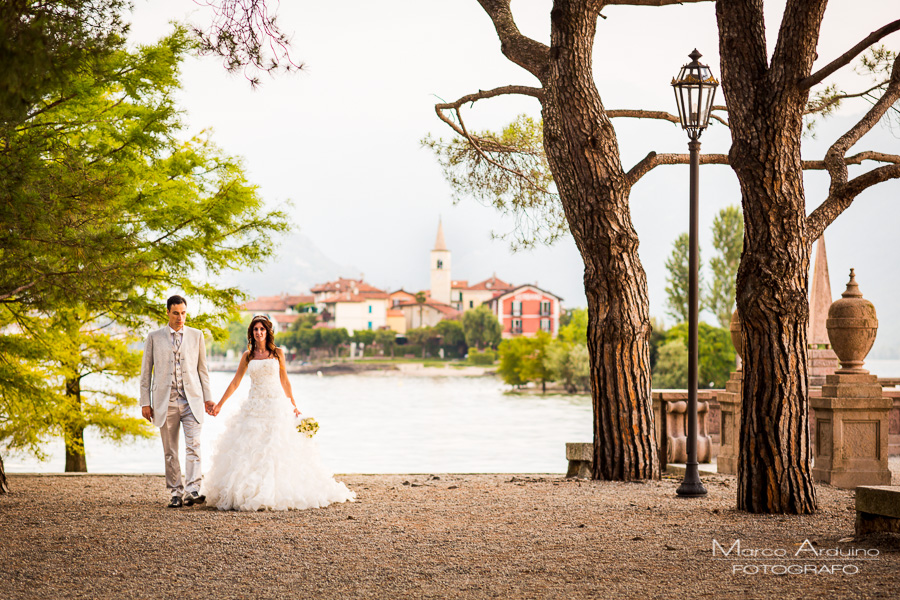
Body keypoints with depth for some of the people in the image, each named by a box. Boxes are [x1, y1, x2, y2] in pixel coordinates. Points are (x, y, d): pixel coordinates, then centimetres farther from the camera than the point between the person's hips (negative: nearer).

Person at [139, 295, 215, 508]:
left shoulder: (196, 335, 9)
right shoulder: (154, 337, 6)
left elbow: (202, 369, 13)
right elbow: (146, 371, 8)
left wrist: (208, 397, 7)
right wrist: (145, 402, 3)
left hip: (192, 400, 0)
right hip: (166, 401, 0)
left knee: (193, 446, -13)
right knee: (170, 451, 3)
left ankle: (192, 490, -18)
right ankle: (176, 493, 10)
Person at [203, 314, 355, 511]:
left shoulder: (278, 353, 4)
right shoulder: (248, 356, 7)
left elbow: (285, 381, 12)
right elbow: (235, 382, 11)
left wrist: (293, 405, 16)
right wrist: (219, 404, 9)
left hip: (276, 406, -2)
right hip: (254, 406, 2)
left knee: (275, 448, -6)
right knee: (248, 449, -3)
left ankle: (278, 493, -4)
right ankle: (244, 493, 1)